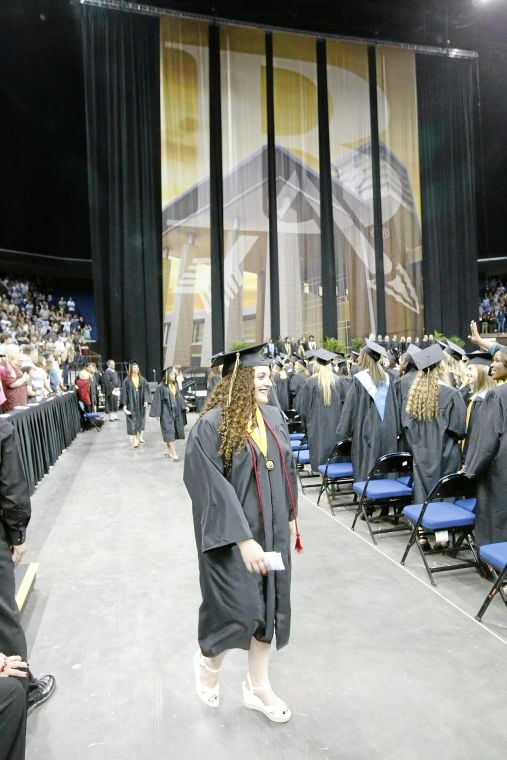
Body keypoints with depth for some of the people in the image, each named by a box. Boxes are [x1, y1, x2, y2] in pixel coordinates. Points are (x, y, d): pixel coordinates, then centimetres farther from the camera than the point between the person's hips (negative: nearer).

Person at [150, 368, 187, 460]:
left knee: (175, 431, 10)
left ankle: (168, 450, 24)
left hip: (176, 411, 7)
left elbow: (179, 396, 15)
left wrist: (184, 406, 6)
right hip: (166, 412, -7)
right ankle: (173, 452, -7)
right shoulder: (161, 386, -11)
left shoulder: (175, 385, 8)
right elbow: (158, 400, -9)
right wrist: (157, 413, -10)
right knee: (169, 431, -7)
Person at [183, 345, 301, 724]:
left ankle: (258, 686, 37)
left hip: (272, 529, 6)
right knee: (238, 610, 1)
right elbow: (212, 489, -21)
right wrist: (243, 538, -24)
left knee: (270, 605, 15)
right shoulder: (212, 425, -19)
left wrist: (291, 517, 13)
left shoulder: (274, 417, 1)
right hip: (232, 534, -6)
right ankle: (208, 661, 37)